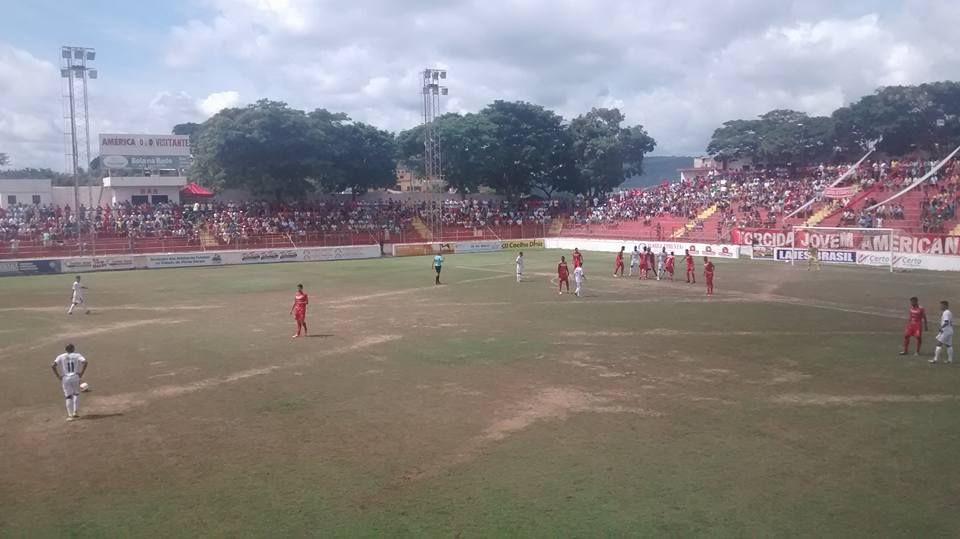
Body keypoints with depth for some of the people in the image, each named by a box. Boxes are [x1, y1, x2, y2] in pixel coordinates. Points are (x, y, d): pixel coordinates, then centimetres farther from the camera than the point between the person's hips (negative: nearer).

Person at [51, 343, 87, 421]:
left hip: (65, 379, 1)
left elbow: (53, 366, -7)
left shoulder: (61, 357, 6)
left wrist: (58, 376, 0)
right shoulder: (77, 355, 4)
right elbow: (85, 362, -12)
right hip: (75, 378, -1)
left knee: (68, 397, 6)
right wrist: (81, 374, -6)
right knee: (76, 394, 17)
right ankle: (75, 413, 12)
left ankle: (70, 415, 2)